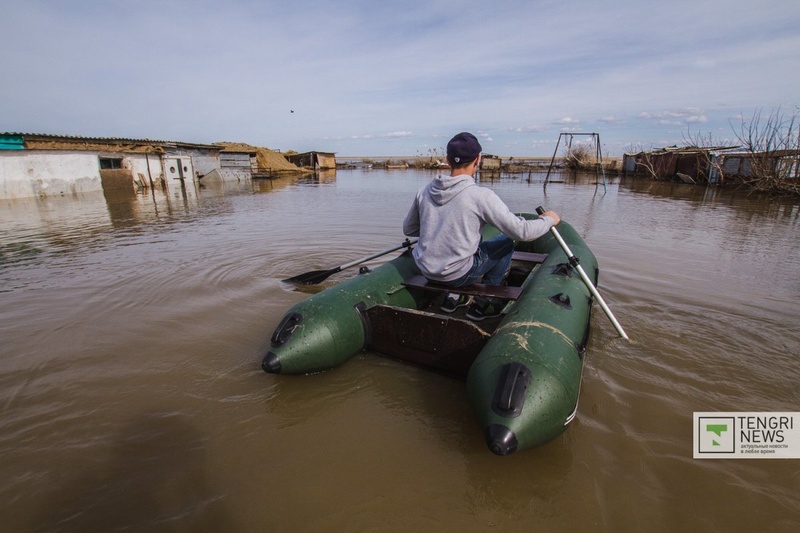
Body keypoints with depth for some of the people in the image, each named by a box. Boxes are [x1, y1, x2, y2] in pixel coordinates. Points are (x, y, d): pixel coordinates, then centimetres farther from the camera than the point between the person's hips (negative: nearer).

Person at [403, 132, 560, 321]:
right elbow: (521, 231, -13)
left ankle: (454, 296, 26)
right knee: (506, 242, 14)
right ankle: (482, 303, 18)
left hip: (426, 271, 6)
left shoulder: (425, 190, -1)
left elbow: (408, 229, 10)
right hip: (457, 275, -5)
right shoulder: (480, 195, -16)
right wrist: (548, 220, 7)